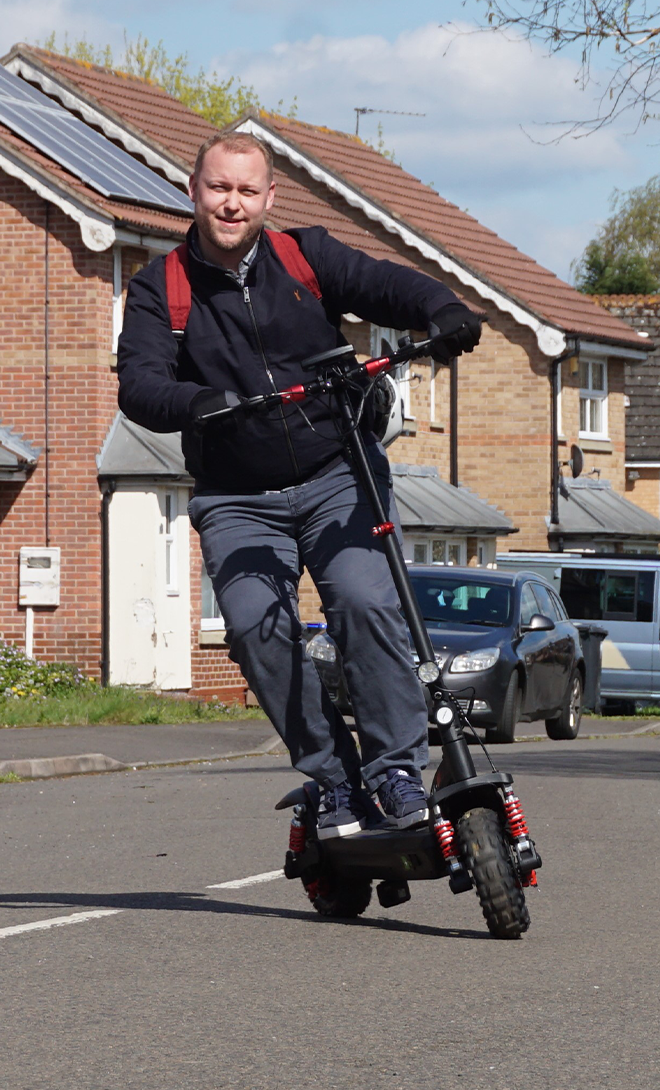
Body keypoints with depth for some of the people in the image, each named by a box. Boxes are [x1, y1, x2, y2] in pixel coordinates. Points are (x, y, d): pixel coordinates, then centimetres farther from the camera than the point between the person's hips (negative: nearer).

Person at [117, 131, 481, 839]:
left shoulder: (307, 256, 5)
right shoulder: (160, 288, 4)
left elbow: (384, 284, -9)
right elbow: (138, 383, -10)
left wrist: (442, 311, -32)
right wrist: (193, 403, -33)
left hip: (338, 475, 0)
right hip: (236, 500, 0)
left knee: (363, 601, -23)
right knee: (255, 626, -21)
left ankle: (398, 768, -12)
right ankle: (335, 780, -8)